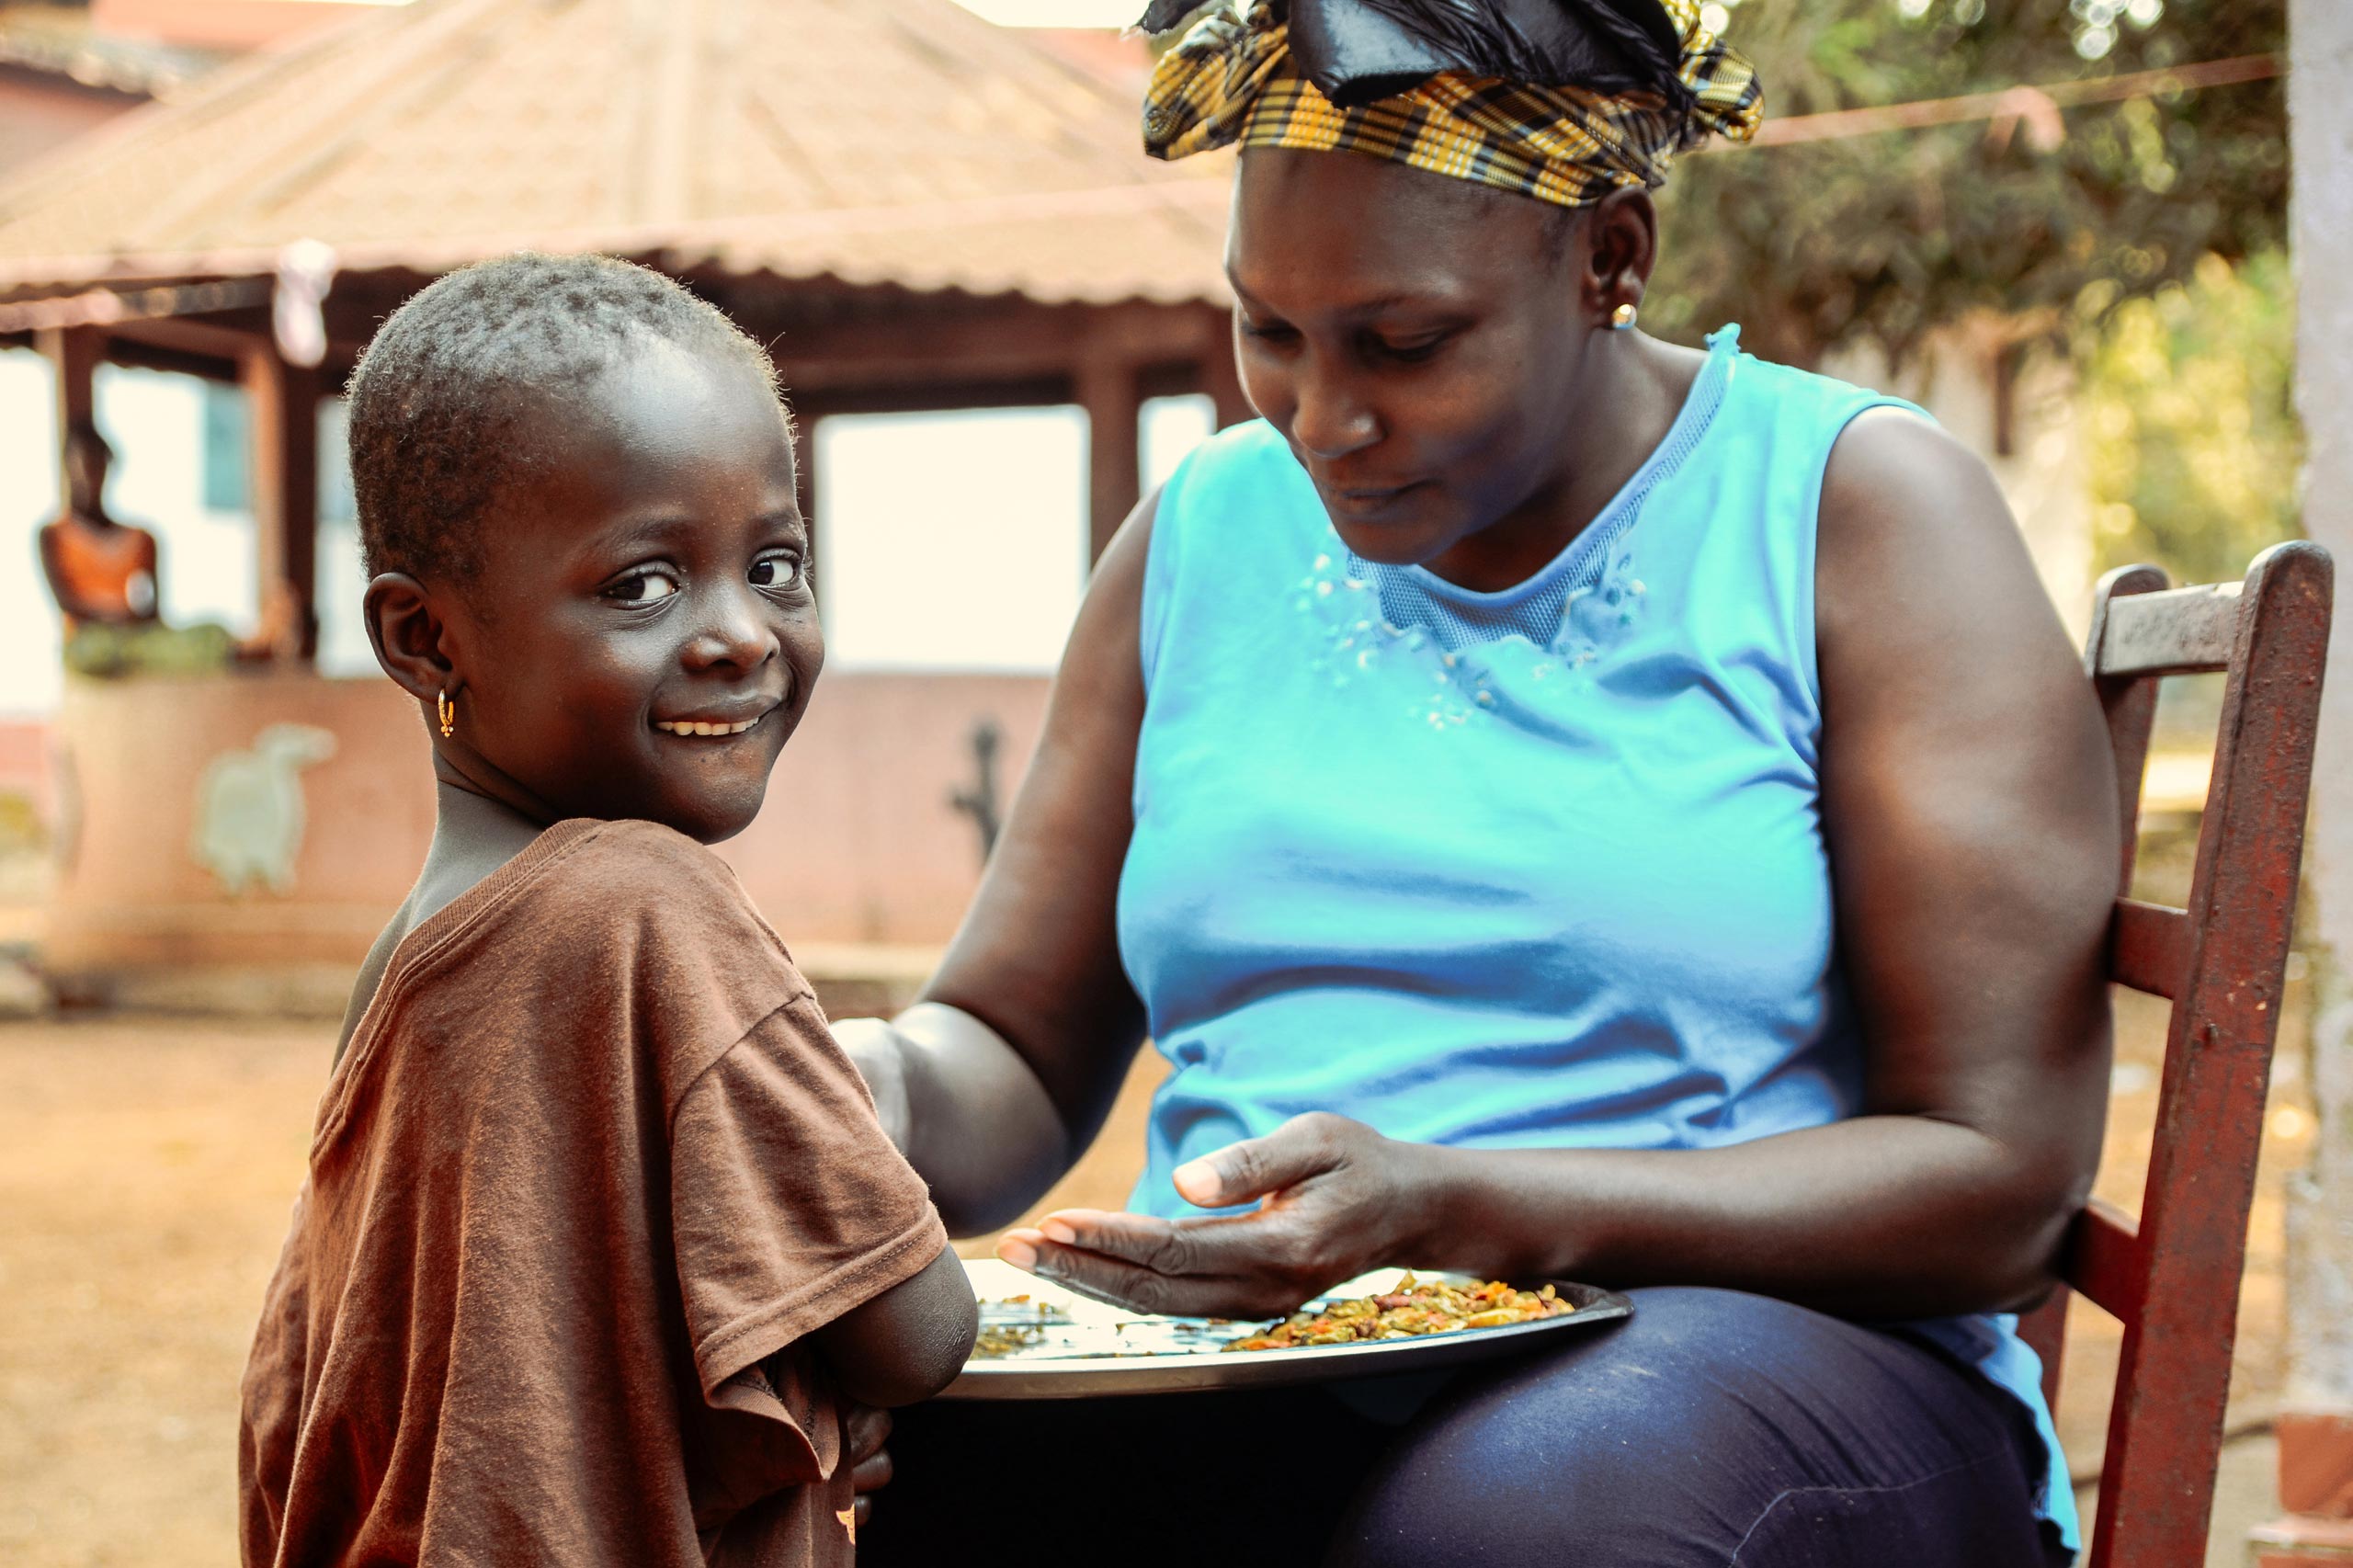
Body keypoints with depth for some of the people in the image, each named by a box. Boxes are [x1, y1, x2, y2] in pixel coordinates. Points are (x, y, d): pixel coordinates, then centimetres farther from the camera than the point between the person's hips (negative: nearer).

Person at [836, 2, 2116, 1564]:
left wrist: (1454, 1214, -21)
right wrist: (892, 1093, -10)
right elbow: (1021, 1052, 15)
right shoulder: (1202, 536, 12)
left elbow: (1998, 1182, -9)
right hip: (1250, 1402, 3)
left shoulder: (1860, 512, -2)